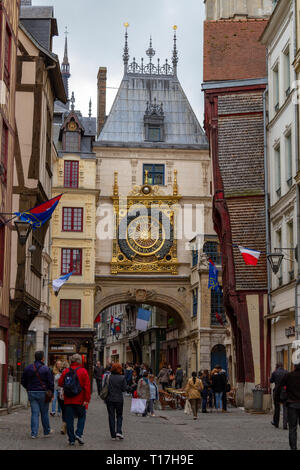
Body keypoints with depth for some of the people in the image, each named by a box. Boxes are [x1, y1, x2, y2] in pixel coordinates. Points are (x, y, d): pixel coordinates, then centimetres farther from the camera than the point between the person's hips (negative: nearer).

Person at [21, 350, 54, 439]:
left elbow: (23, 380, 13)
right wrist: (52, 392, 3)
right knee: (44, 413, 10)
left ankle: (34, 433, -1)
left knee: (34, 413, 4)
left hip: (31, 393, 3)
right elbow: (51, 382, -8)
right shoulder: (45, 369, -9)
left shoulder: (28, 368, 5)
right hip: (42, 393, -3)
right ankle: (47, 431, 23)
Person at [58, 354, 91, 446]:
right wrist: (87, 399, -9)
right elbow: (87, 386, -11)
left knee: (69, 419, 7)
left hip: (68, 400, 2)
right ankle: (79, 434, -3)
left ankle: (71, 439, 7)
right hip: (80, 400, -2)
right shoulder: (83, 371, -6)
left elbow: (60, 383, 9)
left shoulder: (66, 371, 2)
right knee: (82, 417, 14)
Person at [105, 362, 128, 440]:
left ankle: (113, 435, 7)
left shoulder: (108, 377, -6)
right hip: (119, 399, -1)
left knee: (111, 416, 7)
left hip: (109, 399, 1)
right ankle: (118, 431, -3)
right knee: (119, 415, 15)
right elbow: (125, 388, -6)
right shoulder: (122, 378, -8)